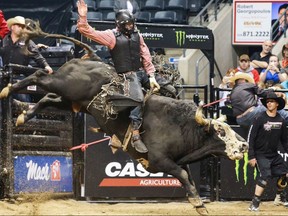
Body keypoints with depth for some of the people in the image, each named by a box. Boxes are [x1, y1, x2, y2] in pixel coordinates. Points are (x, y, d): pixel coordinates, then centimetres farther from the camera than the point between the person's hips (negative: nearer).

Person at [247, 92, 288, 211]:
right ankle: (255, 204, -19)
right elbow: (251, 138, -12)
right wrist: (251, 156, -16)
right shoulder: (260, 118, -13)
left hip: (274, 154, 6)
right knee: (264, 176, -20)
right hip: (261, 155, -6)